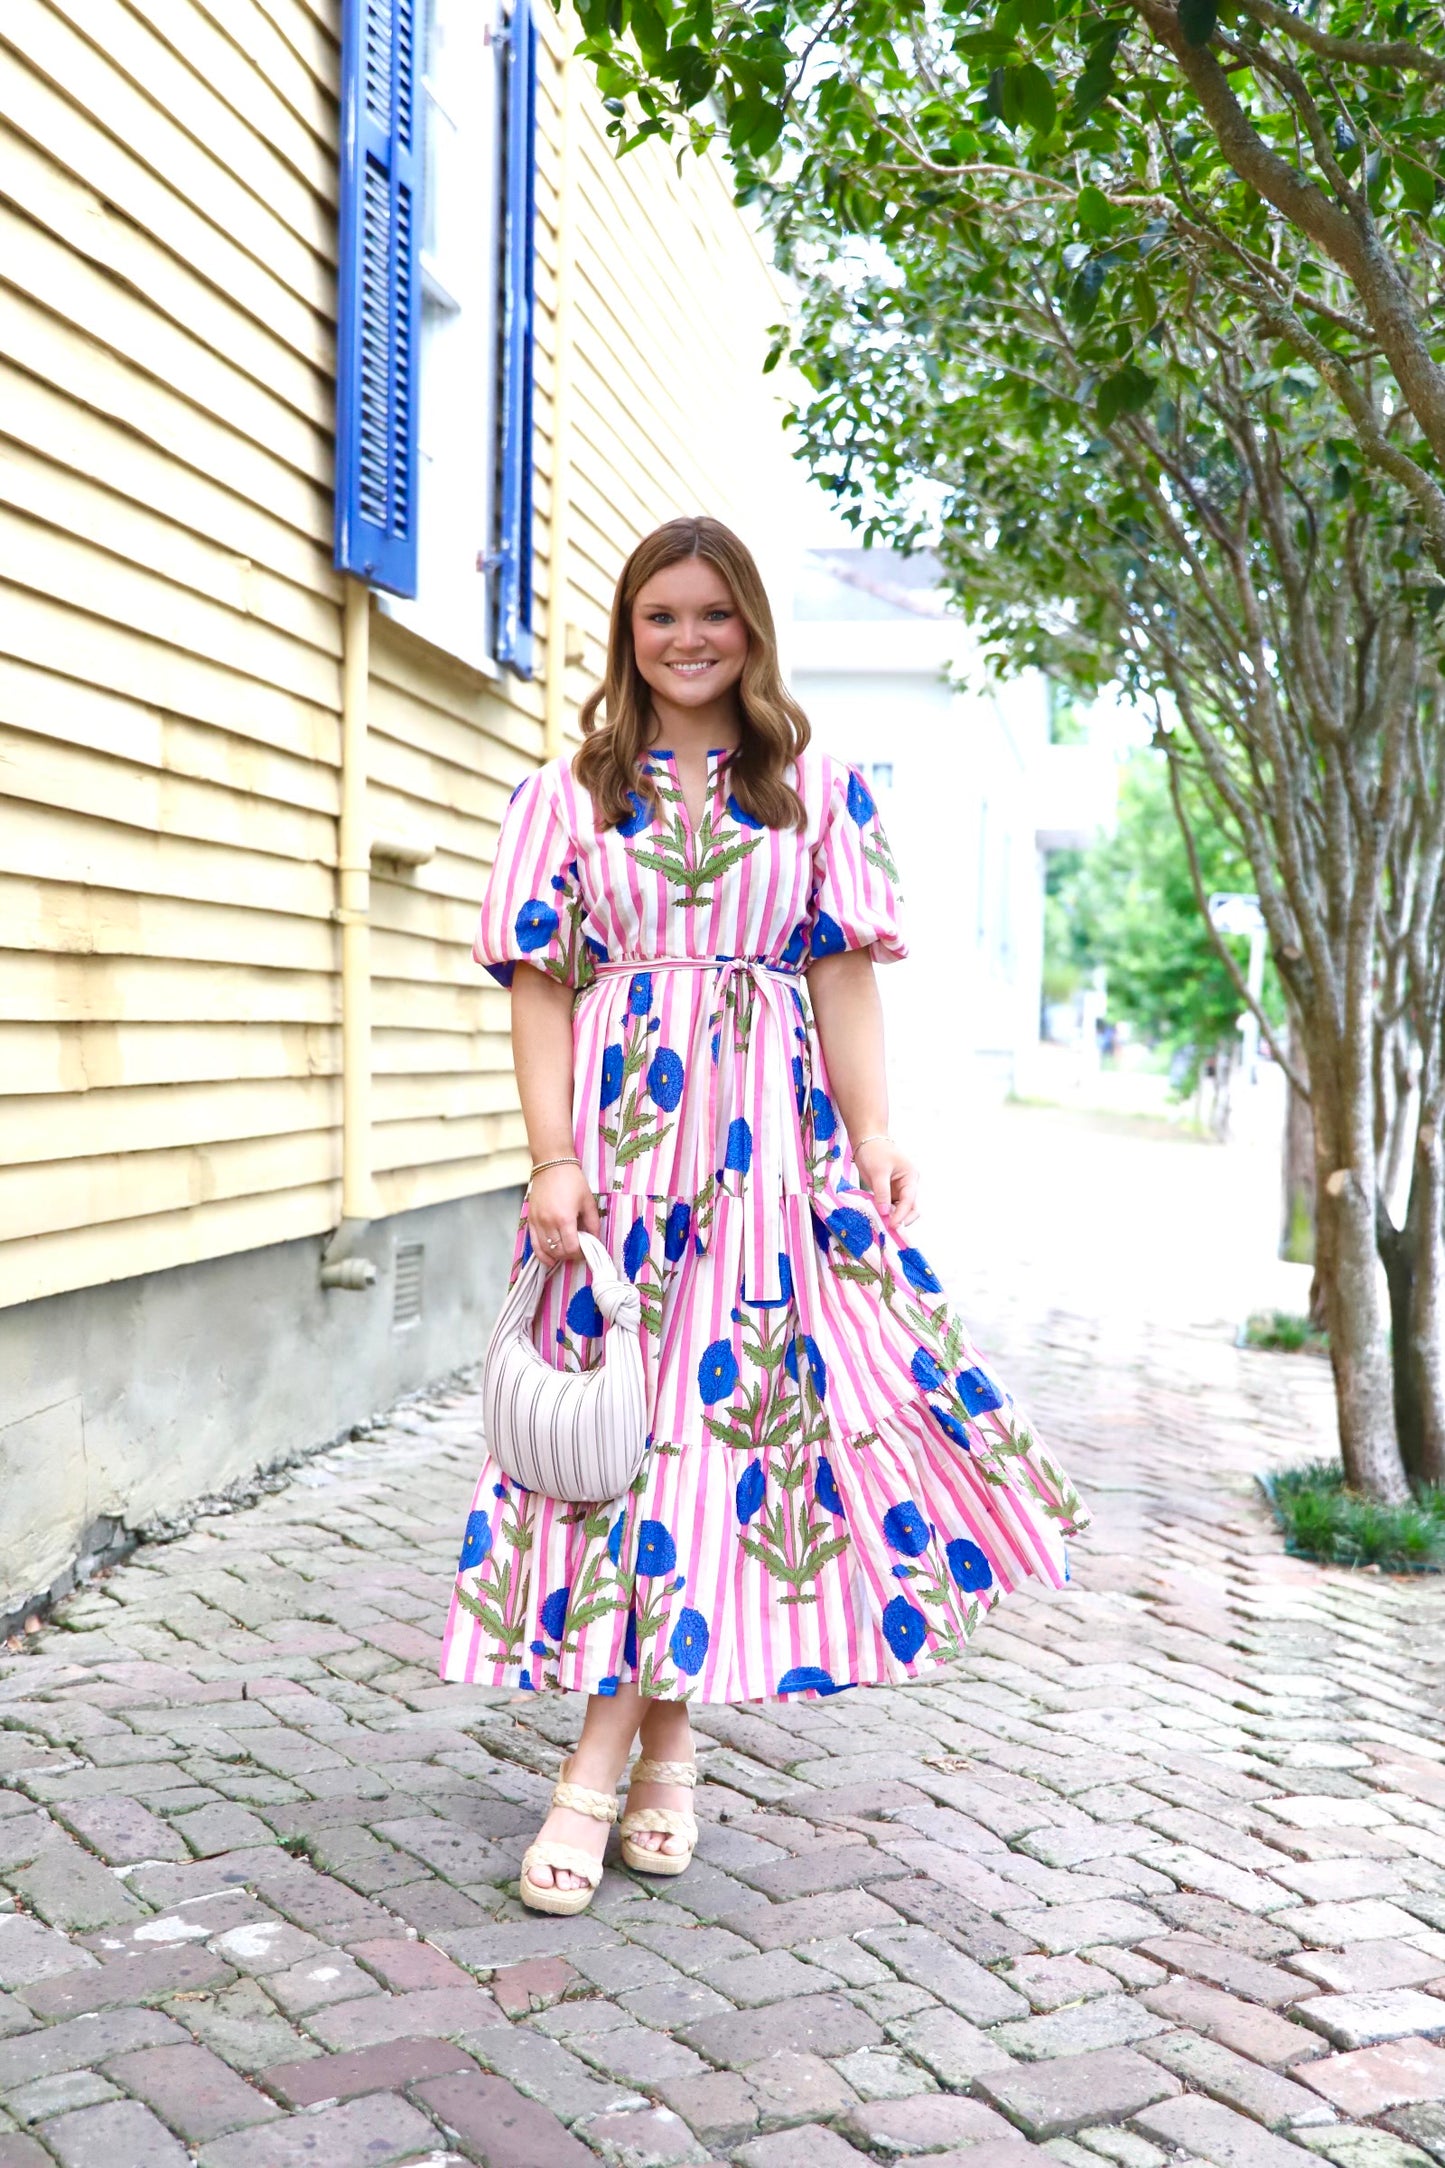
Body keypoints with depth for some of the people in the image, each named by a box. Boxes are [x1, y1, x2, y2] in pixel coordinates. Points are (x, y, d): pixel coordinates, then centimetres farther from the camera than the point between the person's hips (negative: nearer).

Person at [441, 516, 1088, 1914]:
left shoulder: (819, 791, 11)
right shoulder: (568, 795, 10)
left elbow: (842, 974, 6)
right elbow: (540, 985, 3)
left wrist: (873, 1129, -6)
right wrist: (552, 1155, -7)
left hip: (770, 1141, 0)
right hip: (618, 1131, 0)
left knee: (721, 1397, -4)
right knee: (620, 1398, -4)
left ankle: (614, 1758, 4)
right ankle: (655, 1750, 7)